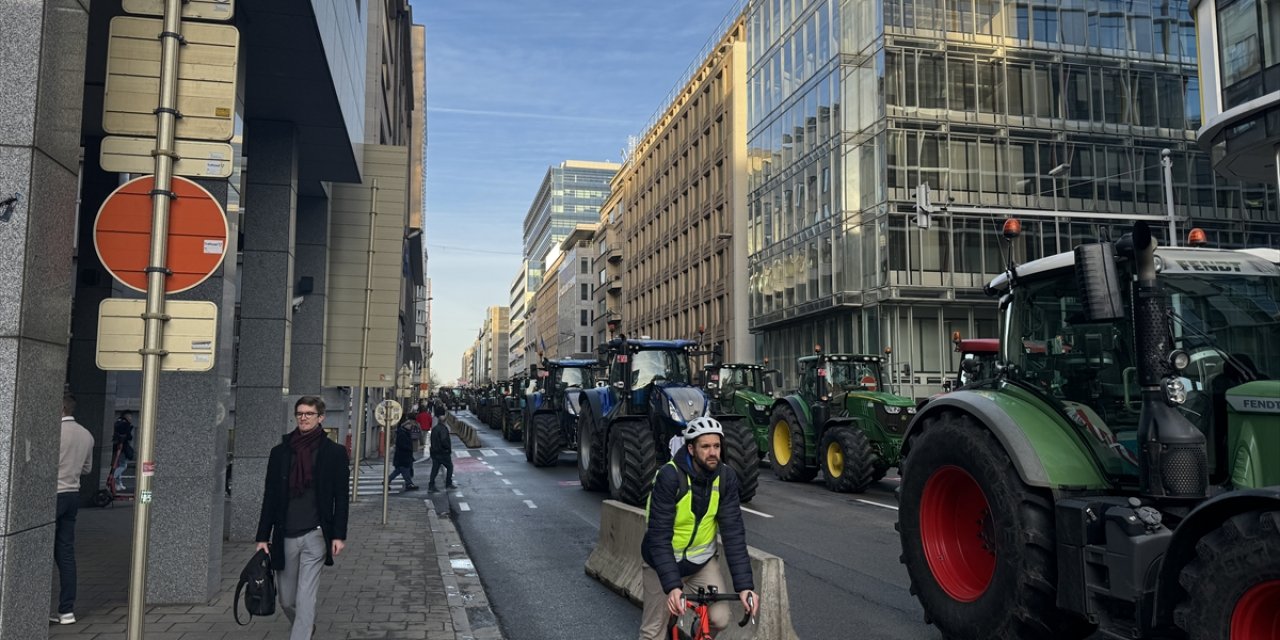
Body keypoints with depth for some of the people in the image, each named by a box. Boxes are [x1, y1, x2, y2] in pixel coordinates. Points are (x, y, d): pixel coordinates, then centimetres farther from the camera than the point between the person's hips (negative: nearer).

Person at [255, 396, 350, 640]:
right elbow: (269, 498, 7)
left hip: (315, 535, -3)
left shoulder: (335, 452, 0)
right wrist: (263, 537, 3)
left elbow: (341, 497, -1)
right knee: (286, 600, 14)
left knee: (305, 599, -5)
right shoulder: (279, 452, 6)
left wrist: (339, 535, -7)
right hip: (285, 537, 3)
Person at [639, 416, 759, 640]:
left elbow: (733, 531, -17)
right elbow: (659, 536, -29)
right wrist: (672, 586, -39)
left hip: (702, 560, 3)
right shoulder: (669, 476, -27)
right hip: (663, 561, -3)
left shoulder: (726, 477, -15)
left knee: (720, 620, -10)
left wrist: (744, 584, -26)